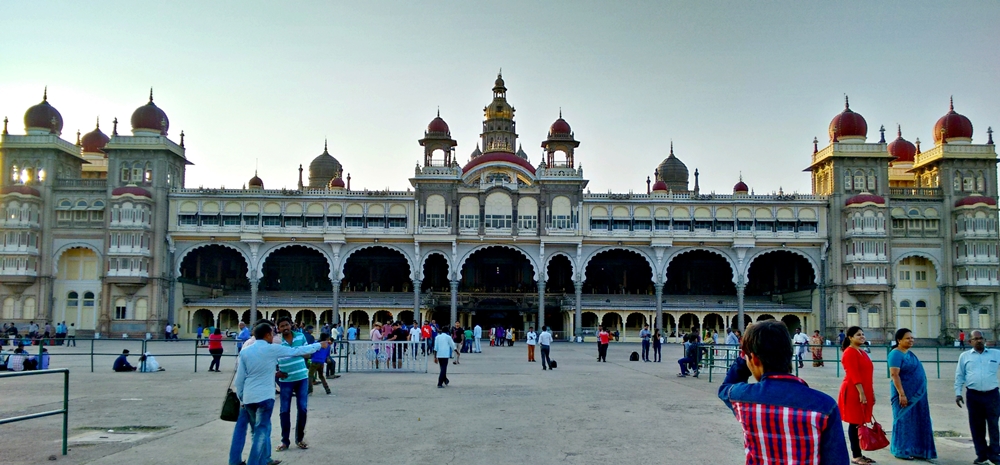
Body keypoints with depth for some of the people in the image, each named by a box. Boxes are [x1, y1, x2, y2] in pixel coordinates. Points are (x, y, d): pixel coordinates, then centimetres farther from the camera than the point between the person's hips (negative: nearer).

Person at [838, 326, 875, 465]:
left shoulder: (862, 353, 16)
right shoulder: (849, 353, -13)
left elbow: (867, 375, 19)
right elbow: (853, 375, -19)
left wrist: (871, 392, 17)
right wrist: (861, 393, -23)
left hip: (864, 392, 9)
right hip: (854, 392, -9)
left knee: (860, 423, 11)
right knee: (855, 424, -4)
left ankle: (859, 454, 17)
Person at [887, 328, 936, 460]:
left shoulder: (910, 353, 13)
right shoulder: (896, 354, -15)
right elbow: (894, 375, -22)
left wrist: (920, 394, 19)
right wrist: (901, 394, -26)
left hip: (916, 394, 9)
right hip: (905, 394, -9)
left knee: (917, 422, 11)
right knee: (904, 421, -2)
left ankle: (915, 450, 19)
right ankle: (902, 451, 5)